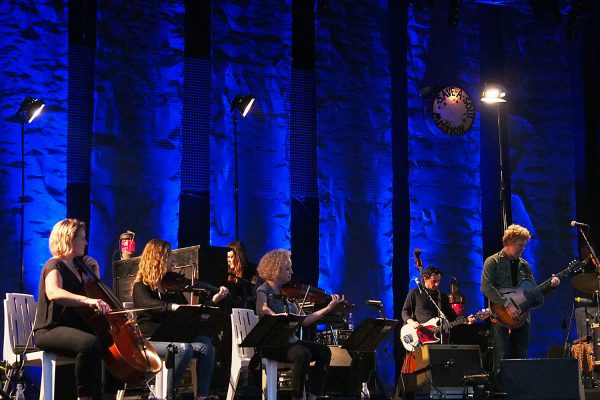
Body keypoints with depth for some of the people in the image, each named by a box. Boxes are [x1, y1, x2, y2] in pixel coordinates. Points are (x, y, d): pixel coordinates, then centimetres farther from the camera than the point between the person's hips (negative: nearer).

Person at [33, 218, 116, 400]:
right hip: (51, 331, -9)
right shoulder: (54, 266, -11)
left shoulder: (76, 264, 15)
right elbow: (53, 293, -34)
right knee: (90, 343, -36)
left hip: (74, 327, 9)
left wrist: (94, 268, 12)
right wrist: (87, 300, -48)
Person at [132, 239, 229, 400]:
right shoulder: (141, 286, -5)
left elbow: (188, 311, 17)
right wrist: (172, 307, -47)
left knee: (206, 344, -22)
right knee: (184, 348, -35)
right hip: (151, 340, -6)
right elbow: (148, 304, -29)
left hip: (172, 337, 6)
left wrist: (213, 300, 6)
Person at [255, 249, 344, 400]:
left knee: (323, 351, -12)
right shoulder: (263, 291, -6)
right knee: (302, 354, -32)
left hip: (289, 341, 7)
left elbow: (302, 321, 8)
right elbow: (264, 311, -25)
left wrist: (329, 307, 3)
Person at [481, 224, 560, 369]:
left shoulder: (524, 265, 17)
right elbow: (486, 288, -14)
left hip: (521, 317, 6)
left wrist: (550, 285, 0)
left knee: (520, 358, 4)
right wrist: (507, 305, -21)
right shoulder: (493, 262, -1)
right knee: (502, 359, -9)